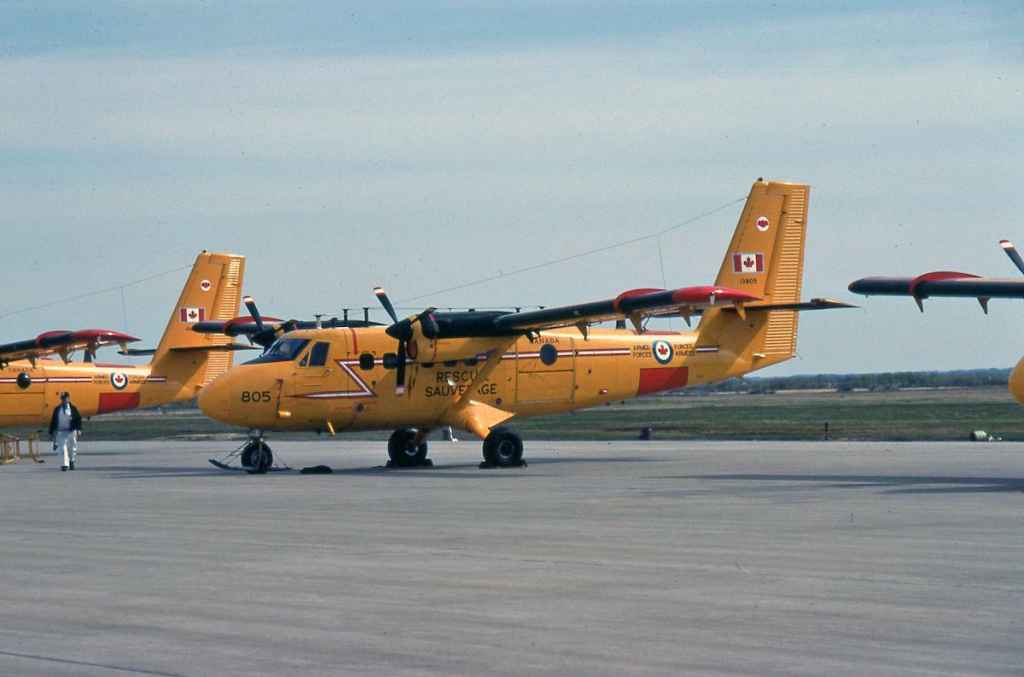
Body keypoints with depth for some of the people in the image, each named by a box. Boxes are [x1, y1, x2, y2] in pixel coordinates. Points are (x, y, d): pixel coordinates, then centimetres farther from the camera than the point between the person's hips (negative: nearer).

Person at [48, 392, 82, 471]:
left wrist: (79, 429, -11)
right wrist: (51, 432, 9)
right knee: (63, 448, -9)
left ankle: (72, 462, 32)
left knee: (72, 448, 8)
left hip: (71, 432, 0)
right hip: (60, 432, 0)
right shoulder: (57, 409, 8)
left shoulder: (73, 408, 3)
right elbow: (53, 421, 11)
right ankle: (65, 465, -12)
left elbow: (78, 419, 1)